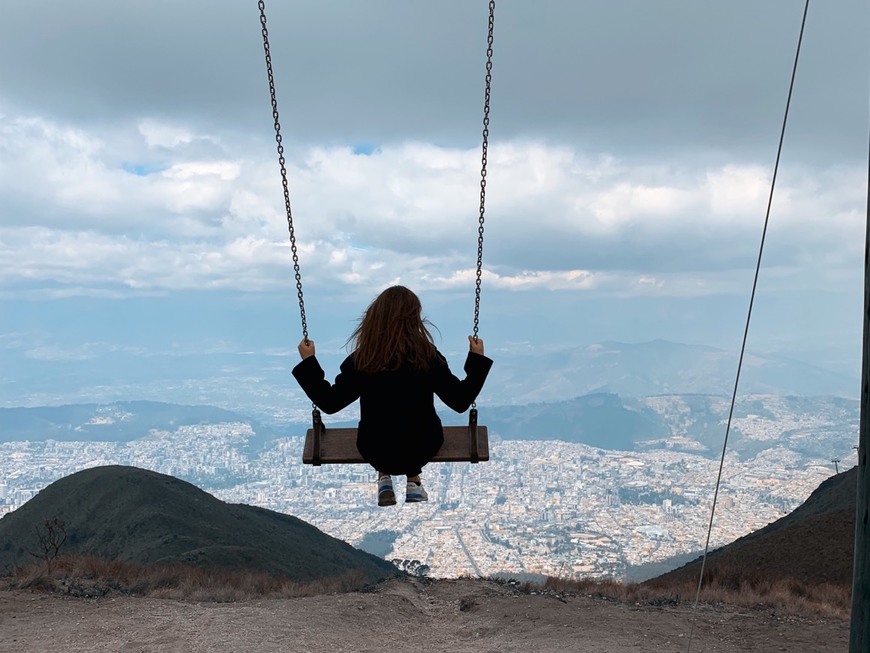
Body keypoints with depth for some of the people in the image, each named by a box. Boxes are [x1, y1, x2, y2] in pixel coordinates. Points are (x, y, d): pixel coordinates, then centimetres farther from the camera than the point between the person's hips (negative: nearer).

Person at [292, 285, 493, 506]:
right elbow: (460, 401, -11)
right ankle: (413, 483, 35)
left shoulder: (361, 359, -18)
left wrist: (308, 362, 0)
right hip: (422, 450, 0)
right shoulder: (428, 357, -19)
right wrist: (477, 359, -2)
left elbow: (329, 403, -9)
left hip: (375, 453, 1)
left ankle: (384, 480, 30)